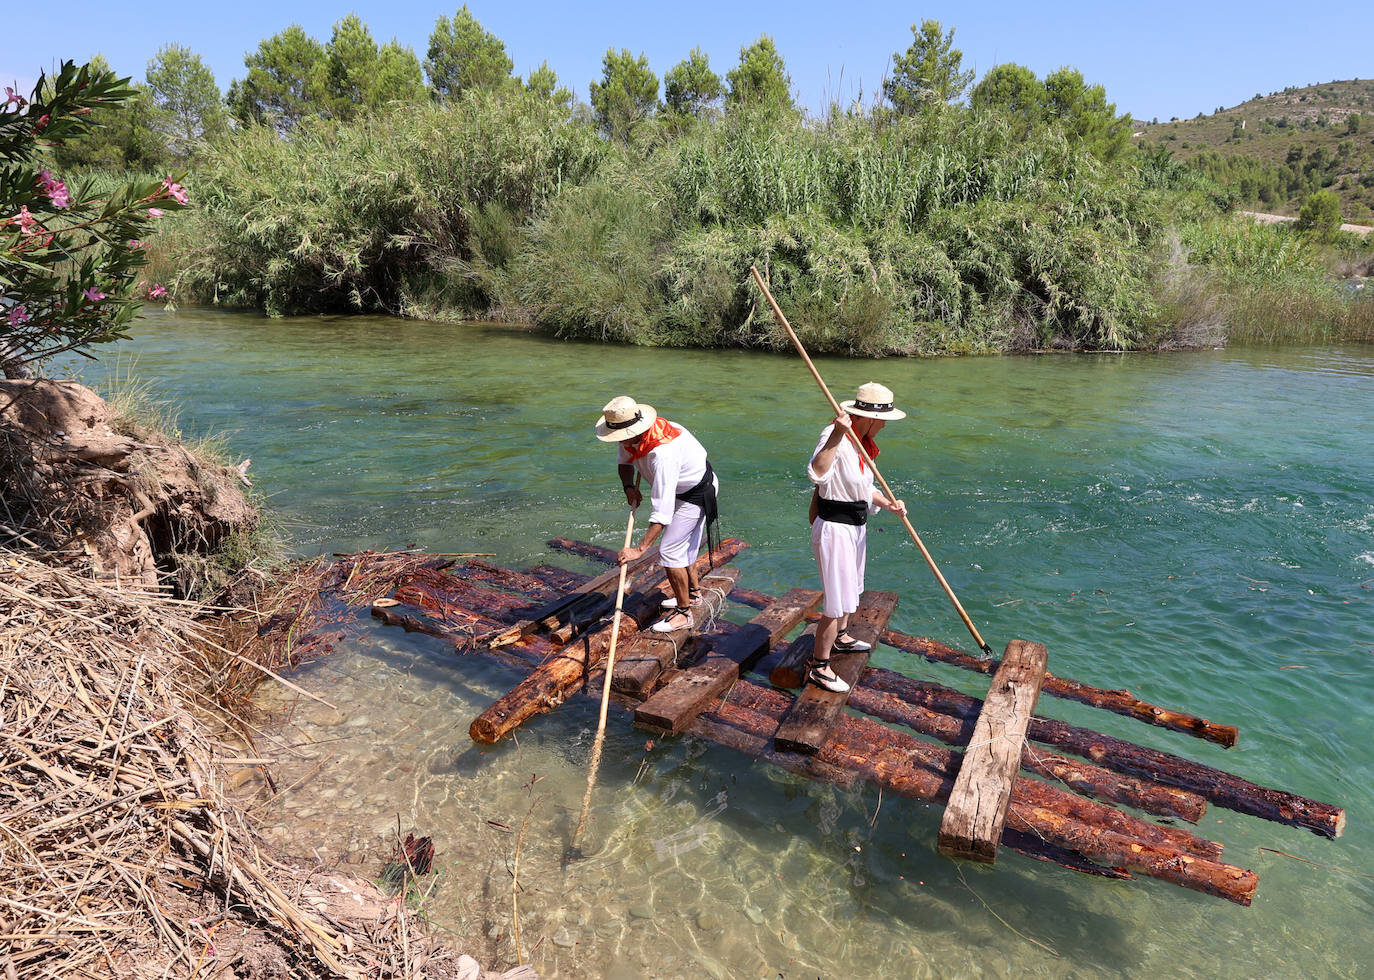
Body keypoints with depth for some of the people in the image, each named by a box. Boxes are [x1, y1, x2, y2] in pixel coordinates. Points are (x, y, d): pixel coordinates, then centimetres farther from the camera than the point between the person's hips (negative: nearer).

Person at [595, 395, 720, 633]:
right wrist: (629, 487, -13)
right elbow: (624, 461, 8)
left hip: (698, 493, -9)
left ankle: (683, 613, 2)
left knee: (669, 549, -11)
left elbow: (662, 511, -43)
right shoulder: (631, 434, -14)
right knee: (683, 544, 23)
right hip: (683, 487, 10)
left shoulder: (662, 453, -41)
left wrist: (640, 549, -44)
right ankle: (692, 593, 44)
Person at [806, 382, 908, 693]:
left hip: (856, 526, 10)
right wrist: (836, 435, -45)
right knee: (837, 599, -5)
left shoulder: (862, 442, 10)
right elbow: (817, 473, -40)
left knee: (852, 587, 27)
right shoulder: (834, 435, -21)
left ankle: (841, 636, 51)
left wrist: (888, 504, 2)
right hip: (834, 529, -10)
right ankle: (819, 667, 7)